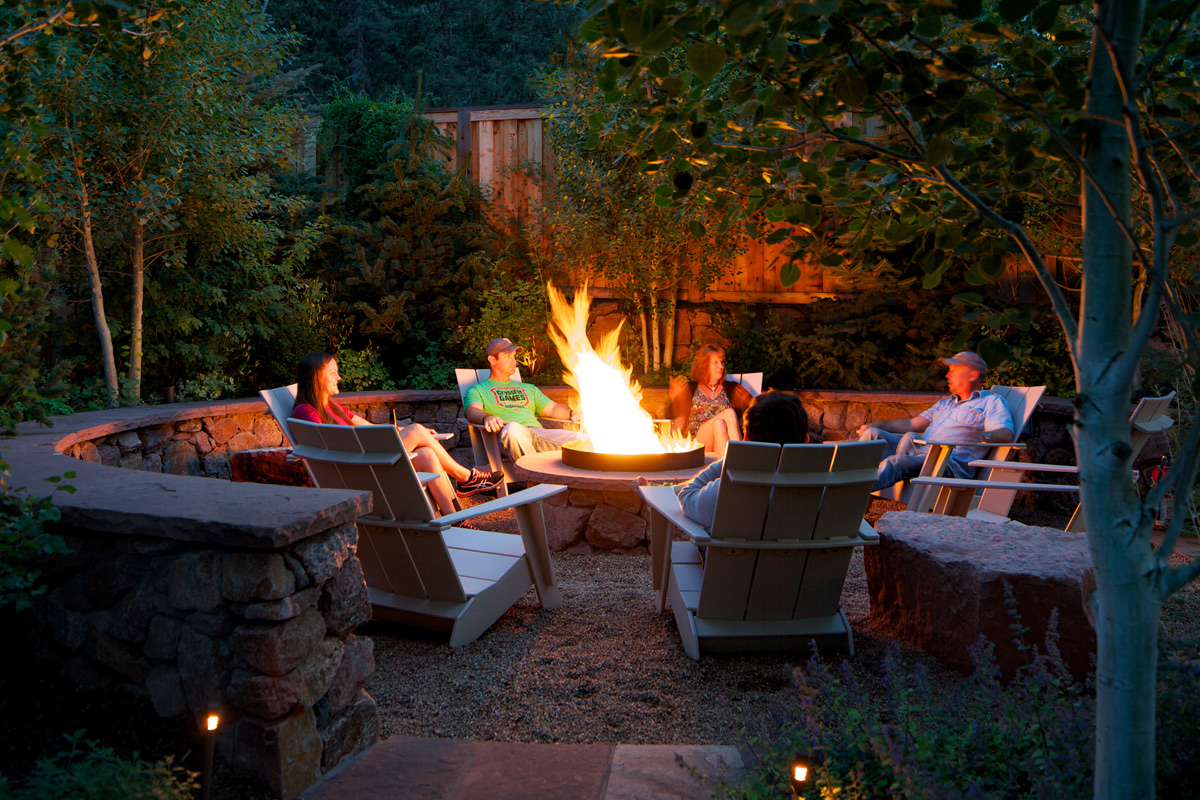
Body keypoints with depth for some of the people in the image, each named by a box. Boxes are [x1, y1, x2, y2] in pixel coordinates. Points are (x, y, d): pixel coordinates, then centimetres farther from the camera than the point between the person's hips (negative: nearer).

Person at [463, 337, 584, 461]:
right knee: (512, 428, -43)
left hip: (540, 432, 5)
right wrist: (487, 417, -26)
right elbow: (473, 411, 0)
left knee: (580, 439, -24)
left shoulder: (528, 388, 36)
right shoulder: (477, 390, 20)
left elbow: (552, 408, 27)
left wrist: (571, 413, 4)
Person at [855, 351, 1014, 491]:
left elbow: (1006, 434, -7)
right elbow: (912, 424, 29)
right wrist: (875, 426, 17)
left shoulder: (992, 402, 10)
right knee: (872, 434, -13)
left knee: (895, 462, -35)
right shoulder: (945, 403, 35)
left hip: (951, 462, -8)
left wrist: (984, 436, -30)